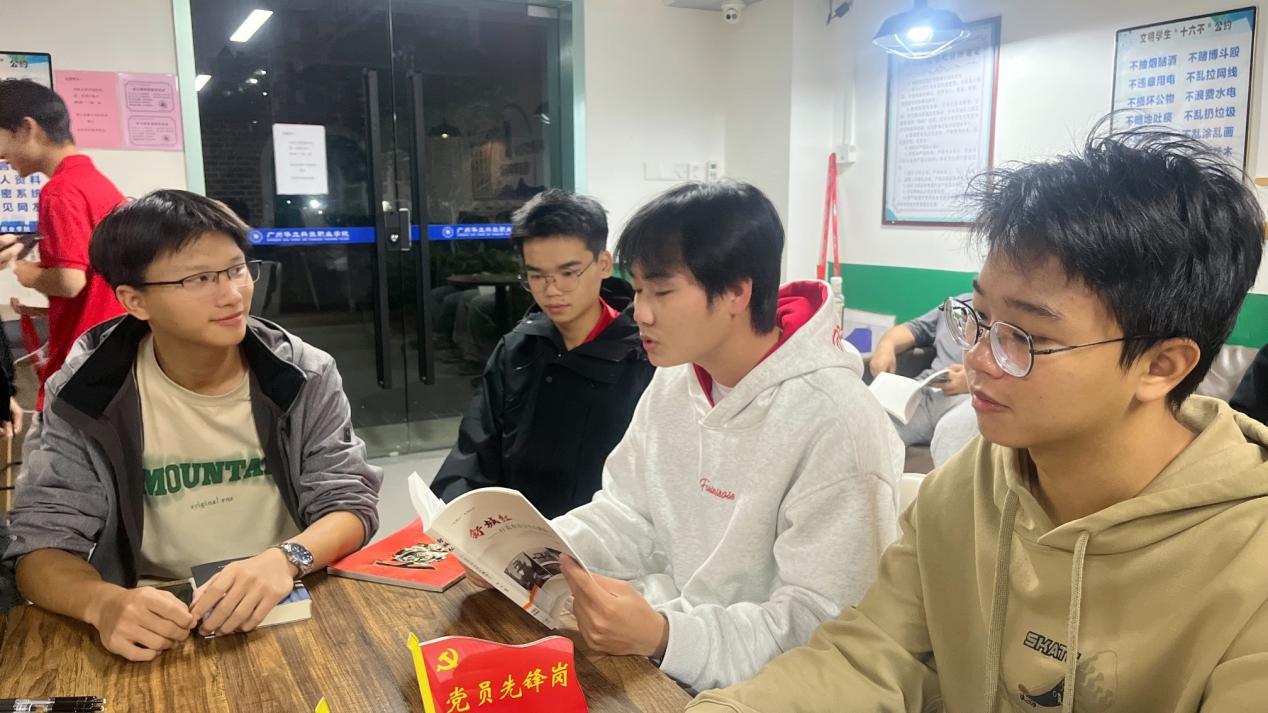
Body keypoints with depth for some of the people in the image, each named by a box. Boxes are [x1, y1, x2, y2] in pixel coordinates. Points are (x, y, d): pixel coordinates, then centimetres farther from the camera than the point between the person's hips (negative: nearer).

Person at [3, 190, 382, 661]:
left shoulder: (305, 376, -4)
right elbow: (41, 544, -7)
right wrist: (104, 603, -29)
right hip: (155, 631, 0)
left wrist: (286, 559, -28)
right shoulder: (84, 397, -6)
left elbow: (350, 502, -6)